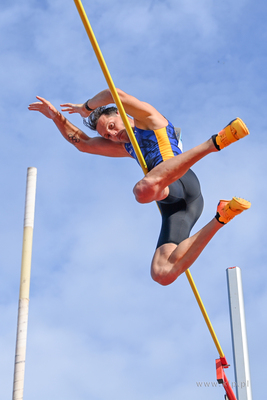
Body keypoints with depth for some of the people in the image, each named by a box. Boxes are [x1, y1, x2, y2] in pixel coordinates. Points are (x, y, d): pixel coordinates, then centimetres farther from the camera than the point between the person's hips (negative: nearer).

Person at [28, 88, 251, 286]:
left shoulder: (148, 118, 18)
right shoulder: (128, 148, 39)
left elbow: (114, 94, 2)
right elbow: (83, 143, 41)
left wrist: (86, 108, 20)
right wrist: (55, 116, 33)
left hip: (180, 183, -8)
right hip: (172, 208, 8)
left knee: (144, 190, -46)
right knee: (163, 274, -13)